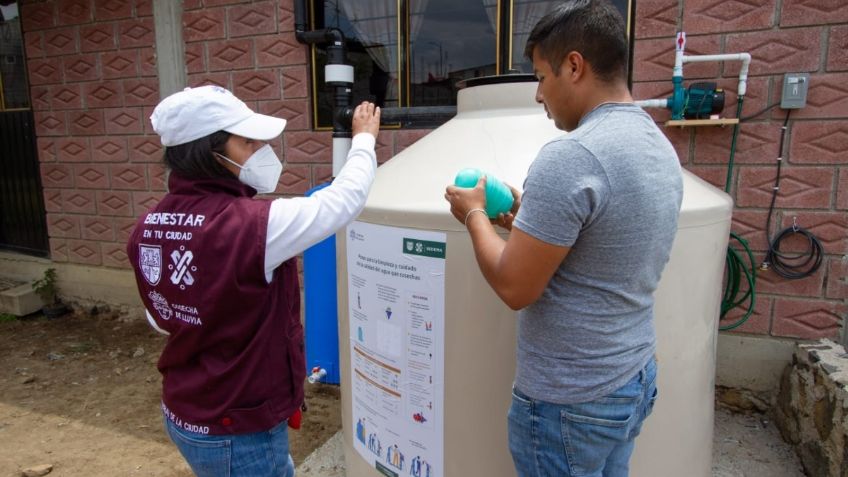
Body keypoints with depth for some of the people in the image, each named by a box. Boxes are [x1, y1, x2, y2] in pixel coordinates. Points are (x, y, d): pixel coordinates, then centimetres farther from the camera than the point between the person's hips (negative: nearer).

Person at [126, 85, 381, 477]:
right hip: (238, 433, -7)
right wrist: (364, 137, 0)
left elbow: (162, 320, 9)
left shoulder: (149, 227, -4)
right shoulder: (250, 225, -29)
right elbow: (344, 199, -16)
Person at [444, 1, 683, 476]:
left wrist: (475, 214, -7)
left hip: (570, 401, -8)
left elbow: (514, 287, -22)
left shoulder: (571, 156, -26)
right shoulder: (661, 148, 4)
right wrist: (534, 220, 10)